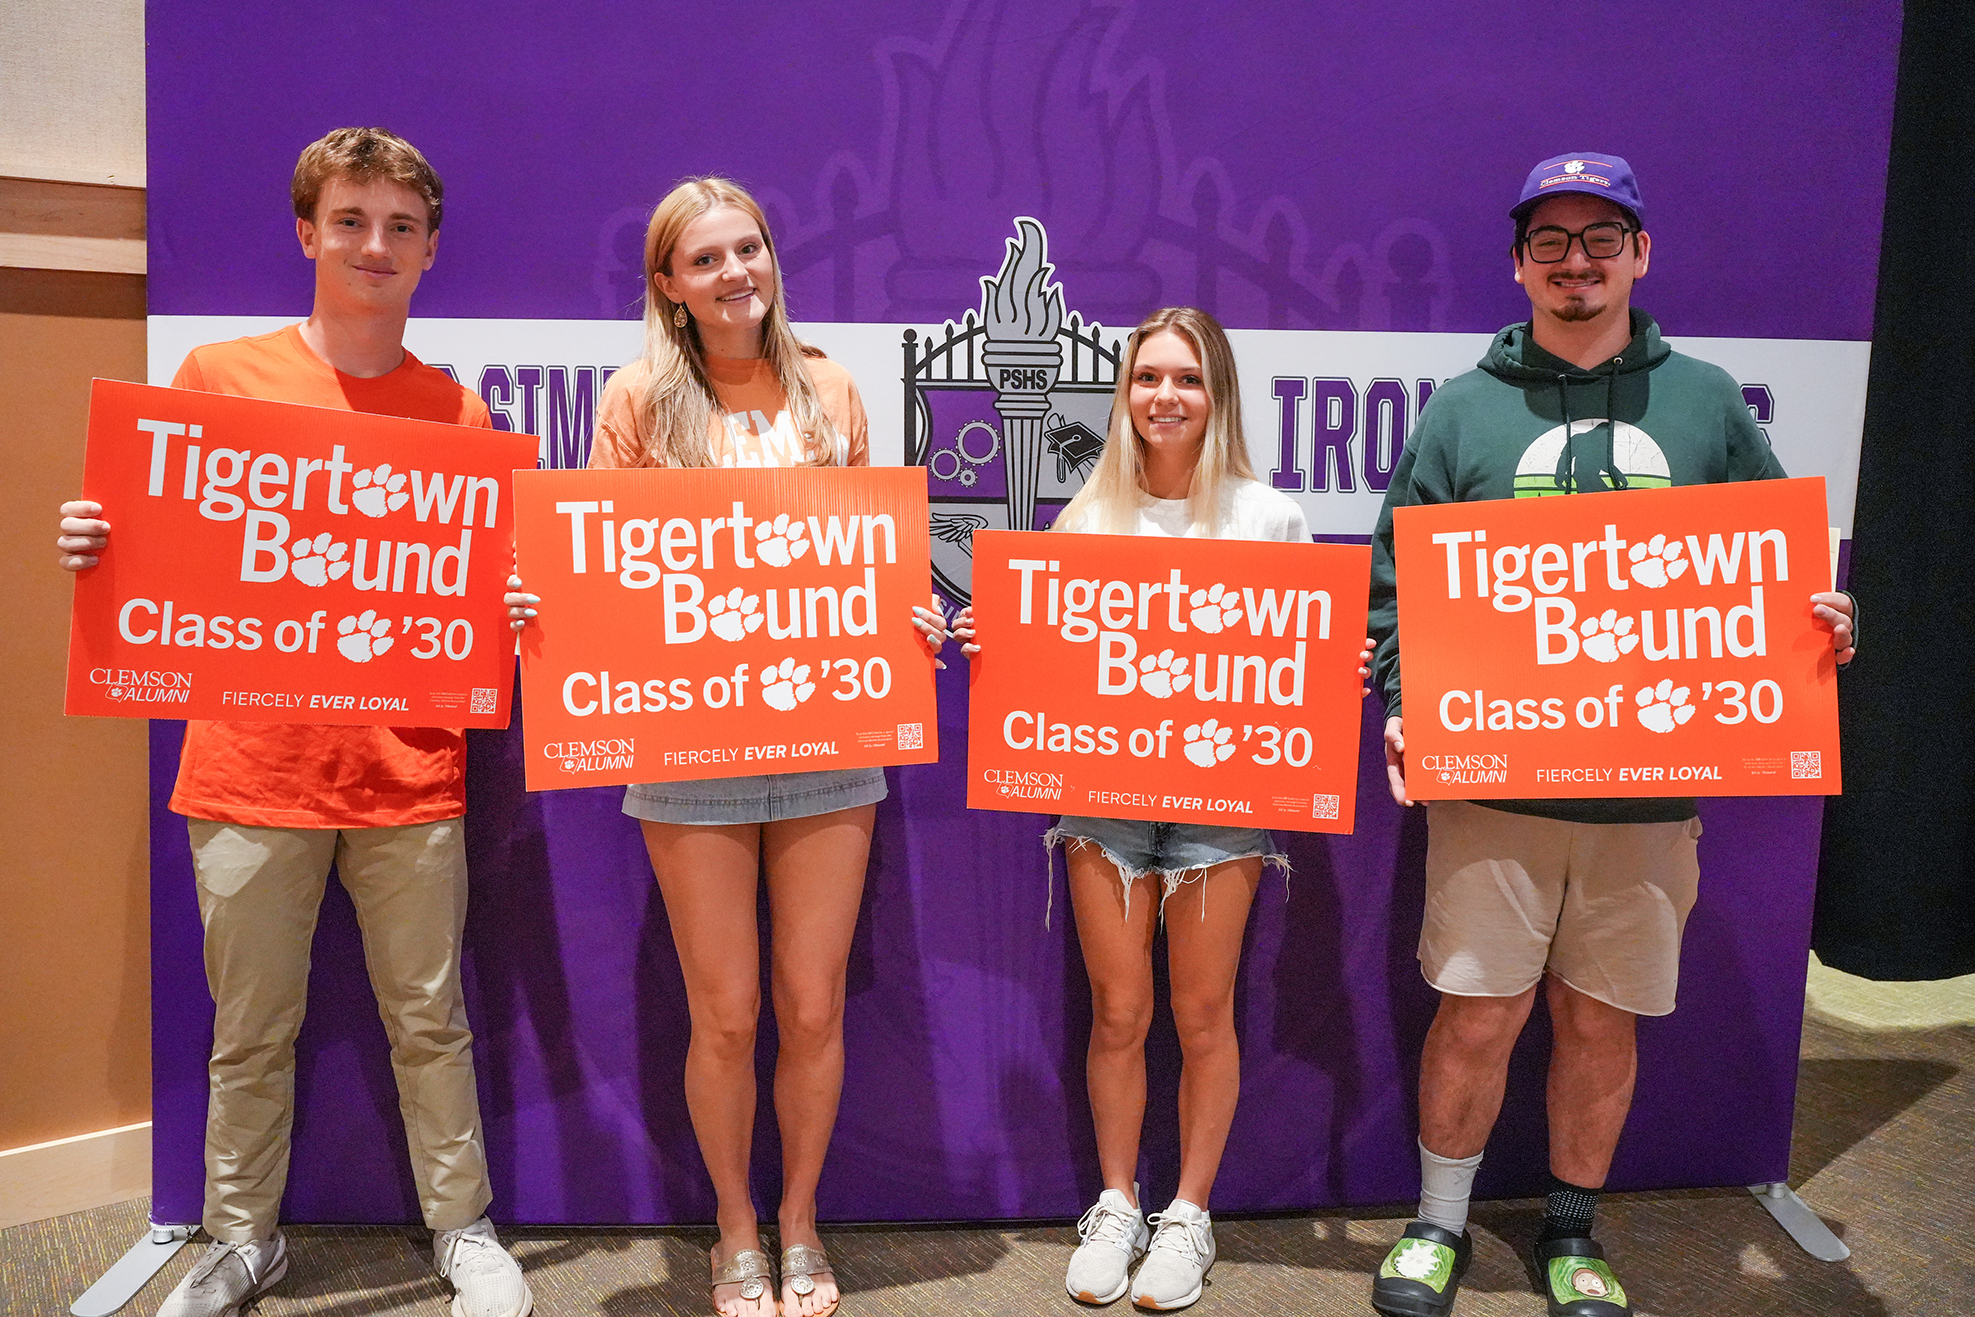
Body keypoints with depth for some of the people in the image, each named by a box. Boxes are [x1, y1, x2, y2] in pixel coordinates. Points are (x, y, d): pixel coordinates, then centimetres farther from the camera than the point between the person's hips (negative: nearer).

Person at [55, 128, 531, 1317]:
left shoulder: (460, 413, 6)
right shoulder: (219, 376, 4)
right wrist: (95, 548, -12)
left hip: (409, 772, 0)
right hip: (252, 764, 0)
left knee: (430, 1018, 9)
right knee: (250, 1029, 12)